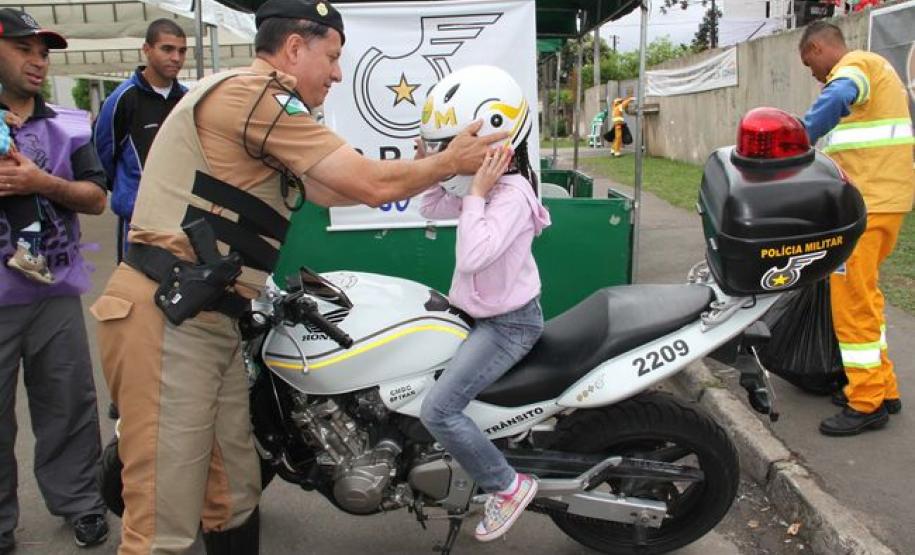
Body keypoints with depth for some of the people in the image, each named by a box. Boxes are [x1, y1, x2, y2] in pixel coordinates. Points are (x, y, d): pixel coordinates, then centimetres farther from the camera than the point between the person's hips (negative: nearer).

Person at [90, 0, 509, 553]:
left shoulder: (249, 102, 20)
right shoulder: (256, 93, -12)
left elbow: (327, 190, 22)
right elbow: (372, 185, -13)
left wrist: (427, 169, 22)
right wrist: (451, 162, 4)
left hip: (207, 319, 10)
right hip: (167, 322, -10)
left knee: (234, 501, 16)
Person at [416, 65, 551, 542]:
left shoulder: (512, 193, -25)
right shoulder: (480, 182, 4)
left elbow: (472, 256, -36)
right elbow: (432, 210, 14)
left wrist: (476, 193, -30)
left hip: (508, 323, -10)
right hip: (477, 311, 10)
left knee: (438, 410, -19)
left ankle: (509, 486, -1)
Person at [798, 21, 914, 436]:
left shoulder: (853, 64, -9)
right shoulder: (871, 67, 24)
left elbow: (836, 100, -34)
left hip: (865, 203, -10)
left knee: (852, 301, -5)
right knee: (863, 297, 17)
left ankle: (867, 403, 2)